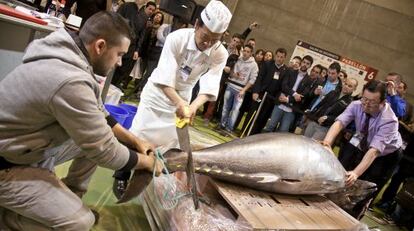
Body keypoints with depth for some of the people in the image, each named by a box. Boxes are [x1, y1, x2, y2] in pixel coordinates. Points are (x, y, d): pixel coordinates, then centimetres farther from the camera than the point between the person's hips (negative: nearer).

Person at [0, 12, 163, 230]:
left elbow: (99, 116, 9)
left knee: (99, 136, 5)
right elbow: (104, 150, -24)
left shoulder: (72, 59, -3)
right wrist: (147, 161, -8)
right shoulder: (71, 82, -34)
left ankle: (68, 199, 18)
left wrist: (136, 141, 7)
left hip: (32, 147, 9)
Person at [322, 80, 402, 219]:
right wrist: (327, 143, -57)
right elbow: (339, 122, -37)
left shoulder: (389, 120, -35)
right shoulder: (357, 105, -24)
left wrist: (356, 173, -56)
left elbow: (374, 151, -44)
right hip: (361, 145, 4)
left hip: (385, 154, -3)